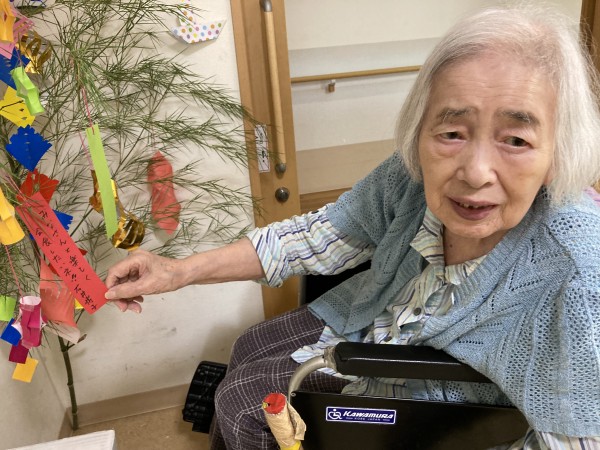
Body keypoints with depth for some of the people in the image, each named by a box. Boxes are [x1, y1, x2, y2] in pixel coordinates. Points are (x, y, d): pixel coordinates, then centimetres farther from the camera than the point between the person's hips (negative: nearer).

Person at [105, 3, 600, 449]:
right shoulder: (413, 175, -25)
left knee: (241, 406, -1)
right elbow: (324, 234, -13)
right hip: (365, 323, 4)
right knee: (248, 351, 17)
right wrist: (179, 272, -15)